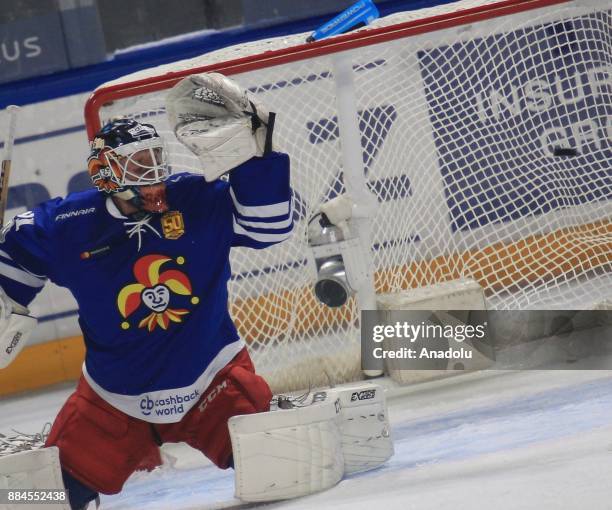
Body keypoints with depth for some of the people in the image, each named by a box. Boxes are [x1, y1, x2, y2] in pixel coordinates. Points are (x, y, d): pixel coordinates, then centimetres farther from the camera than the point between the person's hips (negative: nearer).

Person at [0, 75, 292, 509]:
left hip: (210, 375, -1)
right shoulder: (68, 226, -9)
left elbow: (269, 225, -15)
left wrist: (254, 155, -23)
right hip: (115, 396, 1)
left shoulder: (199, 201, -10)